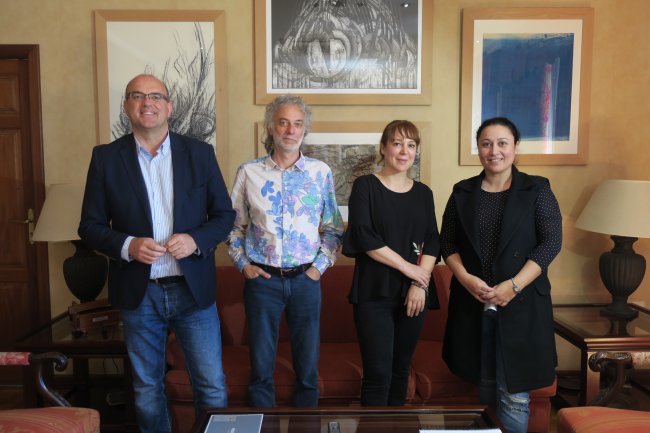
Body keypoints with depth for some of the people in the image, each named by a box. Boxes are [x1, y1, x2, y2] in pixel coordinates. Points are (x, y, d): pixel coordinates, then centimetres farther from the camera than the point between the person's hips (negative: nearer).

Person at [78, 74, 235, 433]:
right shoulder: (106, 157, 1)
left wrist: (196, 239, -15)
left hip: (193, 289, 0)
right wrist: (127, 246, -17)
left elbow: (224, 214, 4)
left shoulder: (200, 153, 1)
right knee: (147, 391, 15)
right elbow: (90, 226, 2)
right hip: (138, 293, 1)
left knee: (212, 387, 6)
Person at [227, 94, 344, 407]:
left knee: (308, 366, 11)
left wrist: (321, 265, -1)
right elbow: (234, 225, 9)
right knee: (261, 367, 11)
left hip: (305, 279, 1)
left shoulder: (321, 172, 2)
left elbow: (333, 228, 7)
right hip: (261, 279, 0)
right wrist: (242, 264, 0)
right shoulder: (249, 172, 0)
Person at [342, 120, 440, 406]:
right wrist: (407, 267, -11)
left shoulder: (423, 193, 12)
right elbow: (364, 237, -11)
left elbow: (432, 242, 7)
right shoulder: (365, 186, 0)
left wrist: (420, 283, -8)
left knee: (401, 369, 12)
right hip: (375, 292, -4)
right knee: (378, 372, -5)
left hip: (414, 294, 4)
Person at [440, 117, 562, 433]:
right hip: (472, 302, 3)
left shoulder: (537, 190, 0)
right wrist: (465, 278, -12)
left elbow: (551, 242, -6)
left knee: (514, 391, 2)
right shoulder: (462, 192, 7)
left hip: (521, 303, -2)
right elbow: (447, 242, 6)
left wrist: (514, 285, -16)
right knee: (484, 384, 14)